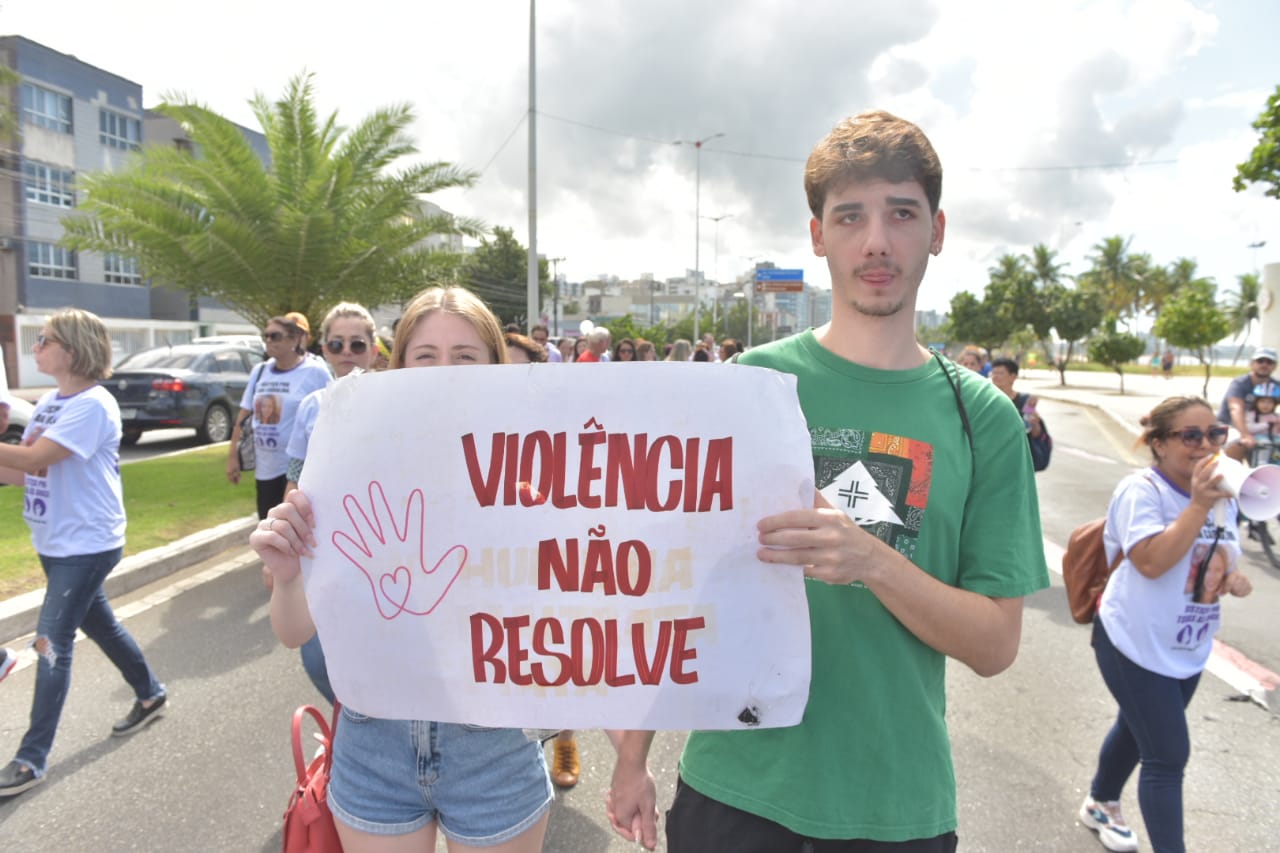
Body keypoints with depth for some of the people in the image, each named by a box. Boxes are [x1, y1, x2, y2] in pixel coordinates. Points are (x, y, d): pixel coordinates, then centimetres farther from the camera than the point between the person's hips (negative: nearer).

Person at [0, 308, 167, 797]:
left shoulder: (93, 404, -19)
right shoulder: (48, 403, 8)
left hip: (86, 543, -9)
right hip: (54, 542, 9)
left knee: (52, 643, -6)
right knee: (100, 625, 19)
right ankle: (150, 695, 37)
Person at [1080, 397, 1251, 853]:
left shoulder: (1219, 493, 5)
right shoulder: (1142, 490, -19)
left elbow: (1220, 562, 17)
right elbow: (1151, 562, -31)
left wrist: (1233, 579, -5)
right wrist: (1199, 505, -31)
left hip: (1189, 650, 8)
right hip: (1138, 647, -8)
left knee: (1137, 732, 24)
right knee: (1168, 757, -6)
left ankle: (1100, 805, 46)